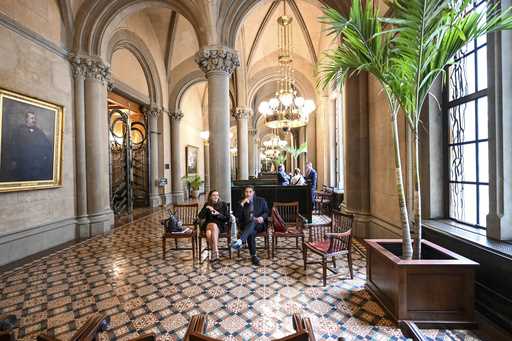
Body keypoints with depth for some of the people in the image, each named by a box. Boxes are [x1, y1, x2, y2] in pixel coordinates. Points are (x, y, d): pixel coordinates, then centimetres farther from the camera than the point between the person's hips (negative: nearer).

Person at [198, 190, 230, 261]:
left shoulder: (223, 204, 4)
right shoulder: (207, 205, 11)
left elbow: (227, 218, 2)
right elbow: (200, 216, 1)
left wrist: (218, 214, -14)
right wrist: (206, 208, -12)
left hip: (220, 225, -1)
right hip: (208, 225, 2)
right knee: (209, 233, -33)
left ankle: (214, 252, -32)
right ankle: (216, 251, -25)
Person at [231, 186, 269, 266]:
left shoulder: (261, 200, 12)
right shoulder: (240, 203, 13)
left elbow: (267, 212, 8)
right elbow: (236, 215, -1)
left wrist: (262, 217, -14)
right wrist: (242, 203, -11)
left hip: (259, 224, -1)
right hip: (246, 226, 1)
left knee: (253, 221, -37)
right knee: (251, 233, -34)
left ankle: (240, 241, -54)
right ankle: (253, 256, -26)